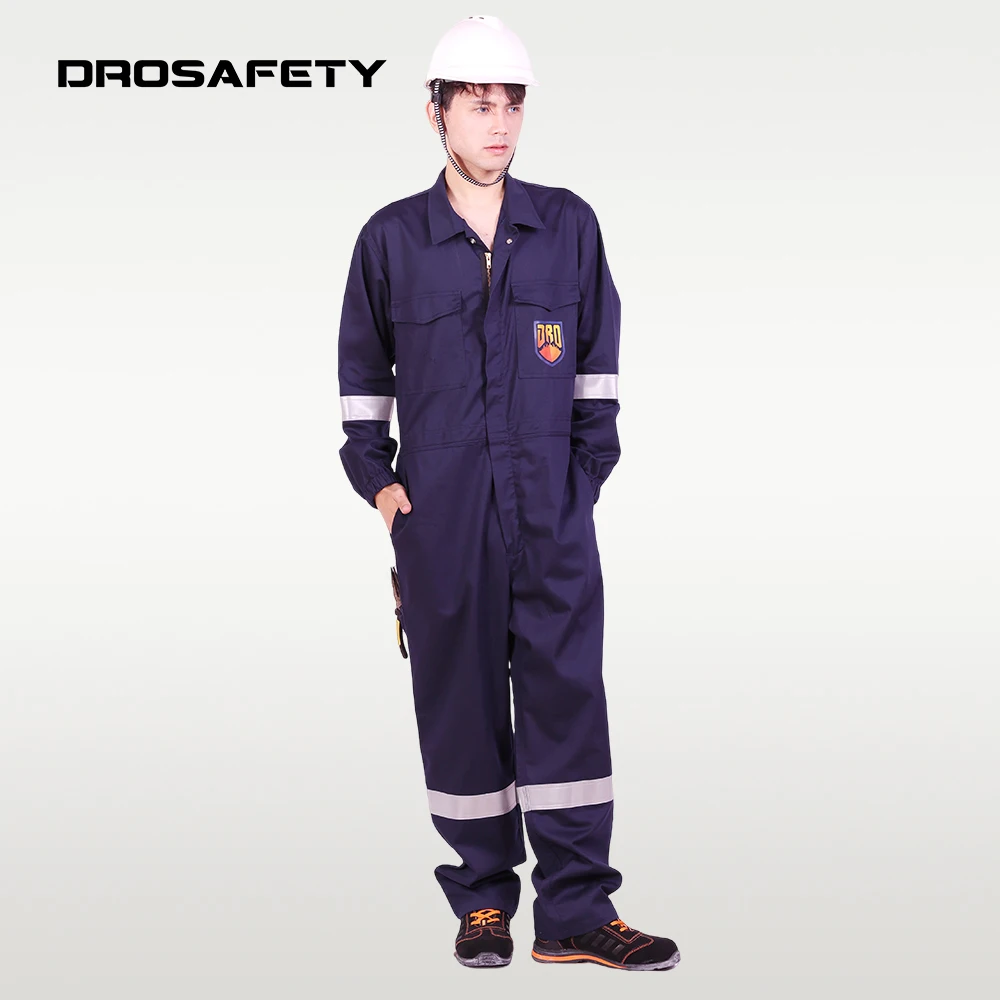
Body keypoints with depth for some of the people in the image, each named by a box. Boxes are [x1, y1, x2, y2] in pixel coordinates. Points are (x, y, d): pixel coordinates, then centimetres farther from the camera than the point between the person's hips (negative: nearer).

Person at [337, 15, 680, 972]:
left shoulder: (569, 225, 6)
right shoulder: (392, 238, 4)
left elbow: (598, 355, 13)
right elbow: (361, 365, 13)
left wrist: (589, 464, 7)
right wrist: (374, 475, 5)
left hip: (550, 506, 1)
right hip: (439, 509, 0)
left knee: (566, 690, -2)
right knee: (459, 698, 5)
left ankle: (575, 909, 6)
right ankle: (483, 900, 19)